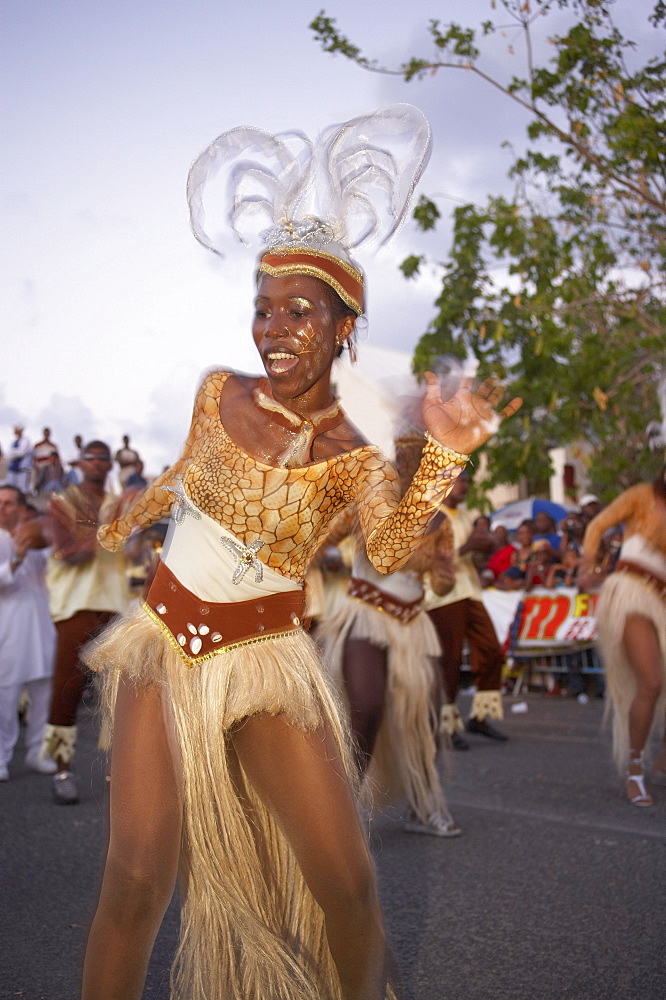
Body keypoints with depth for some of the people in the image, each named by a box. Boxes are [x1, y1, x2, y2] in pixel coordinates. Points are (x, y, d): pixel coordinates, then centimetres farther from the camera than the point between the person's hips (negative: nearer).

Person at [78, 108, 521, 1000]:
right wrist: (125, 523, 36)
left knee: (346, 883, -5)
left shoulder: (352, 454, -7)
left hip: (263, 660, -2)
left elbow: (390, 548, -26)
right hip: (163, 642, 2)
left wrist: (443, 456, -41)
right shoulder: (219, 392, 0)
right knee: (138, 877, -8)